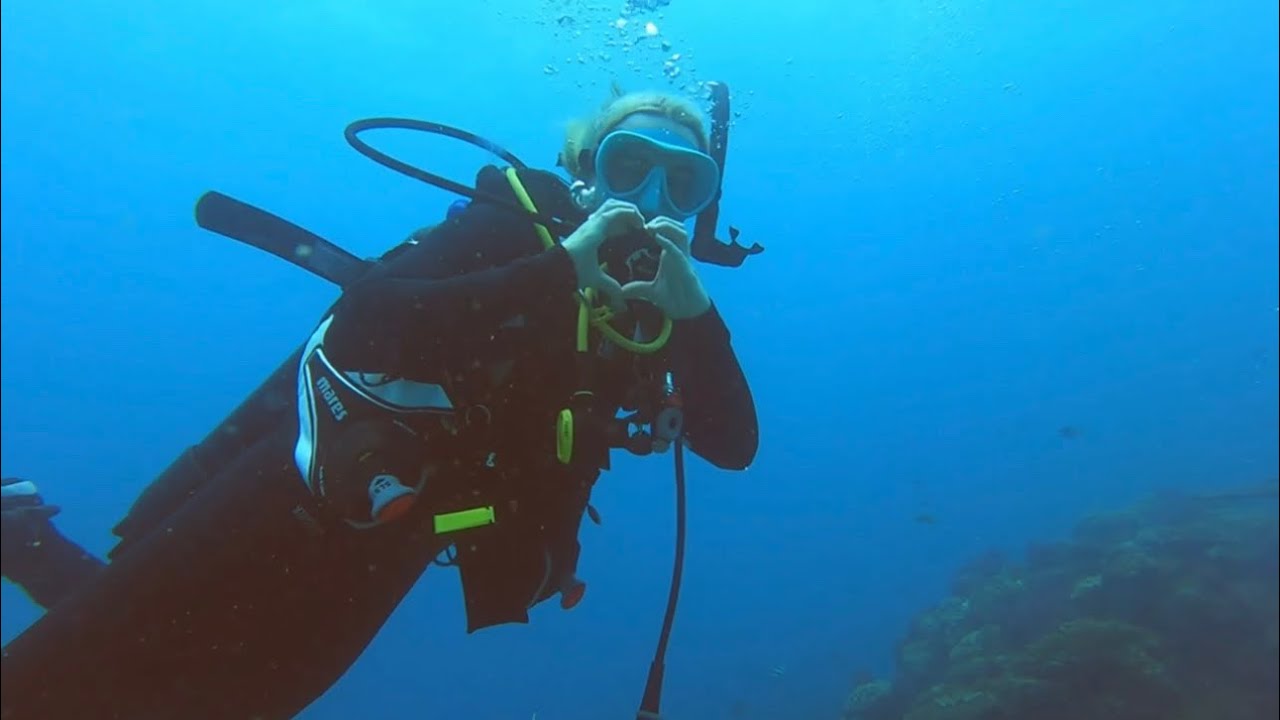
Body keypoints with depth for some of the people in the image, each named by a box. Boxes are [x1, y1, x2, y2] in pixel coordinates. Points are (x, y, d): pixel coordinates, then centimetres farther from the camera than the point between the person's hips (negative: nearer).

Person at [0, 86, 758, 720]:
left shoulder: (653, 315, 7)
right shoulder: (515, 225, -9)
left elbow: (734, 446, -3)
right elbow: (361, 319, -24)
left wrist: (694, 313, -18)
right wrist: (555, 270, -29)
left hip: (385, 539, 6)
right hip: (306, 487, -5)